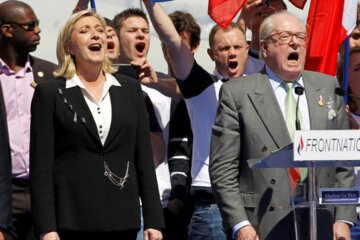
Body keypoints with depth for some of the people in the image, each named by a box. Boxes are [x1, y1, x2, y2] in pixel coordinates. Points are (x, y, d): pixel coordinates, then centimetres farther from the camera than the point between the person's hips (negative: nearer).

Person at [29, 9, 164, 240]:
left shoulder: (130, 89, 11)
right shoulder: (50, 93, 2)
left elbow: (144, 158, 10)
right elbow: (41, 165, -3)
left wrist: (154, 221, 3)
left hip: (122, 221, 3)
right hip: (70, 221, -3)